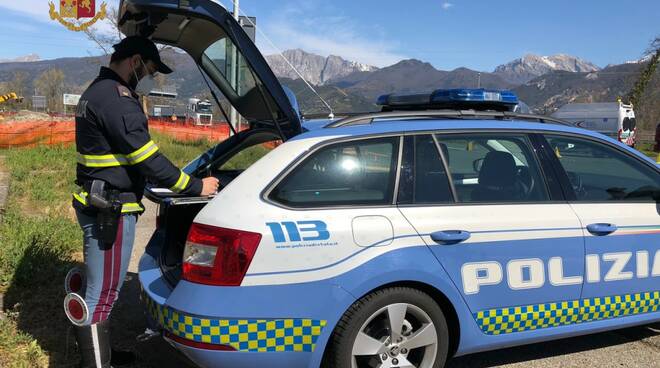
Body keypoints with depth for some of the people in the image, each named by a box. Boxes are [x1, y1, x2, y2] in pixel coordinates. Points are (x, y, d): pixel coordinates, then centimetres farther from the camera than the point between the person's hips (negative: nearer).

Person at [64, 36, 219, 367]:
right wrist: (195, 187, -13)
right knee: (102, 294, -2)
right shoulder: (116, 98, -18)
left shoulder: (96, 92, 16)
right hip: (110, 211, -11)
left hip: (97, 204, 11)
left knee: (97, 286, 21)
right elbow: (146, 157, -21)